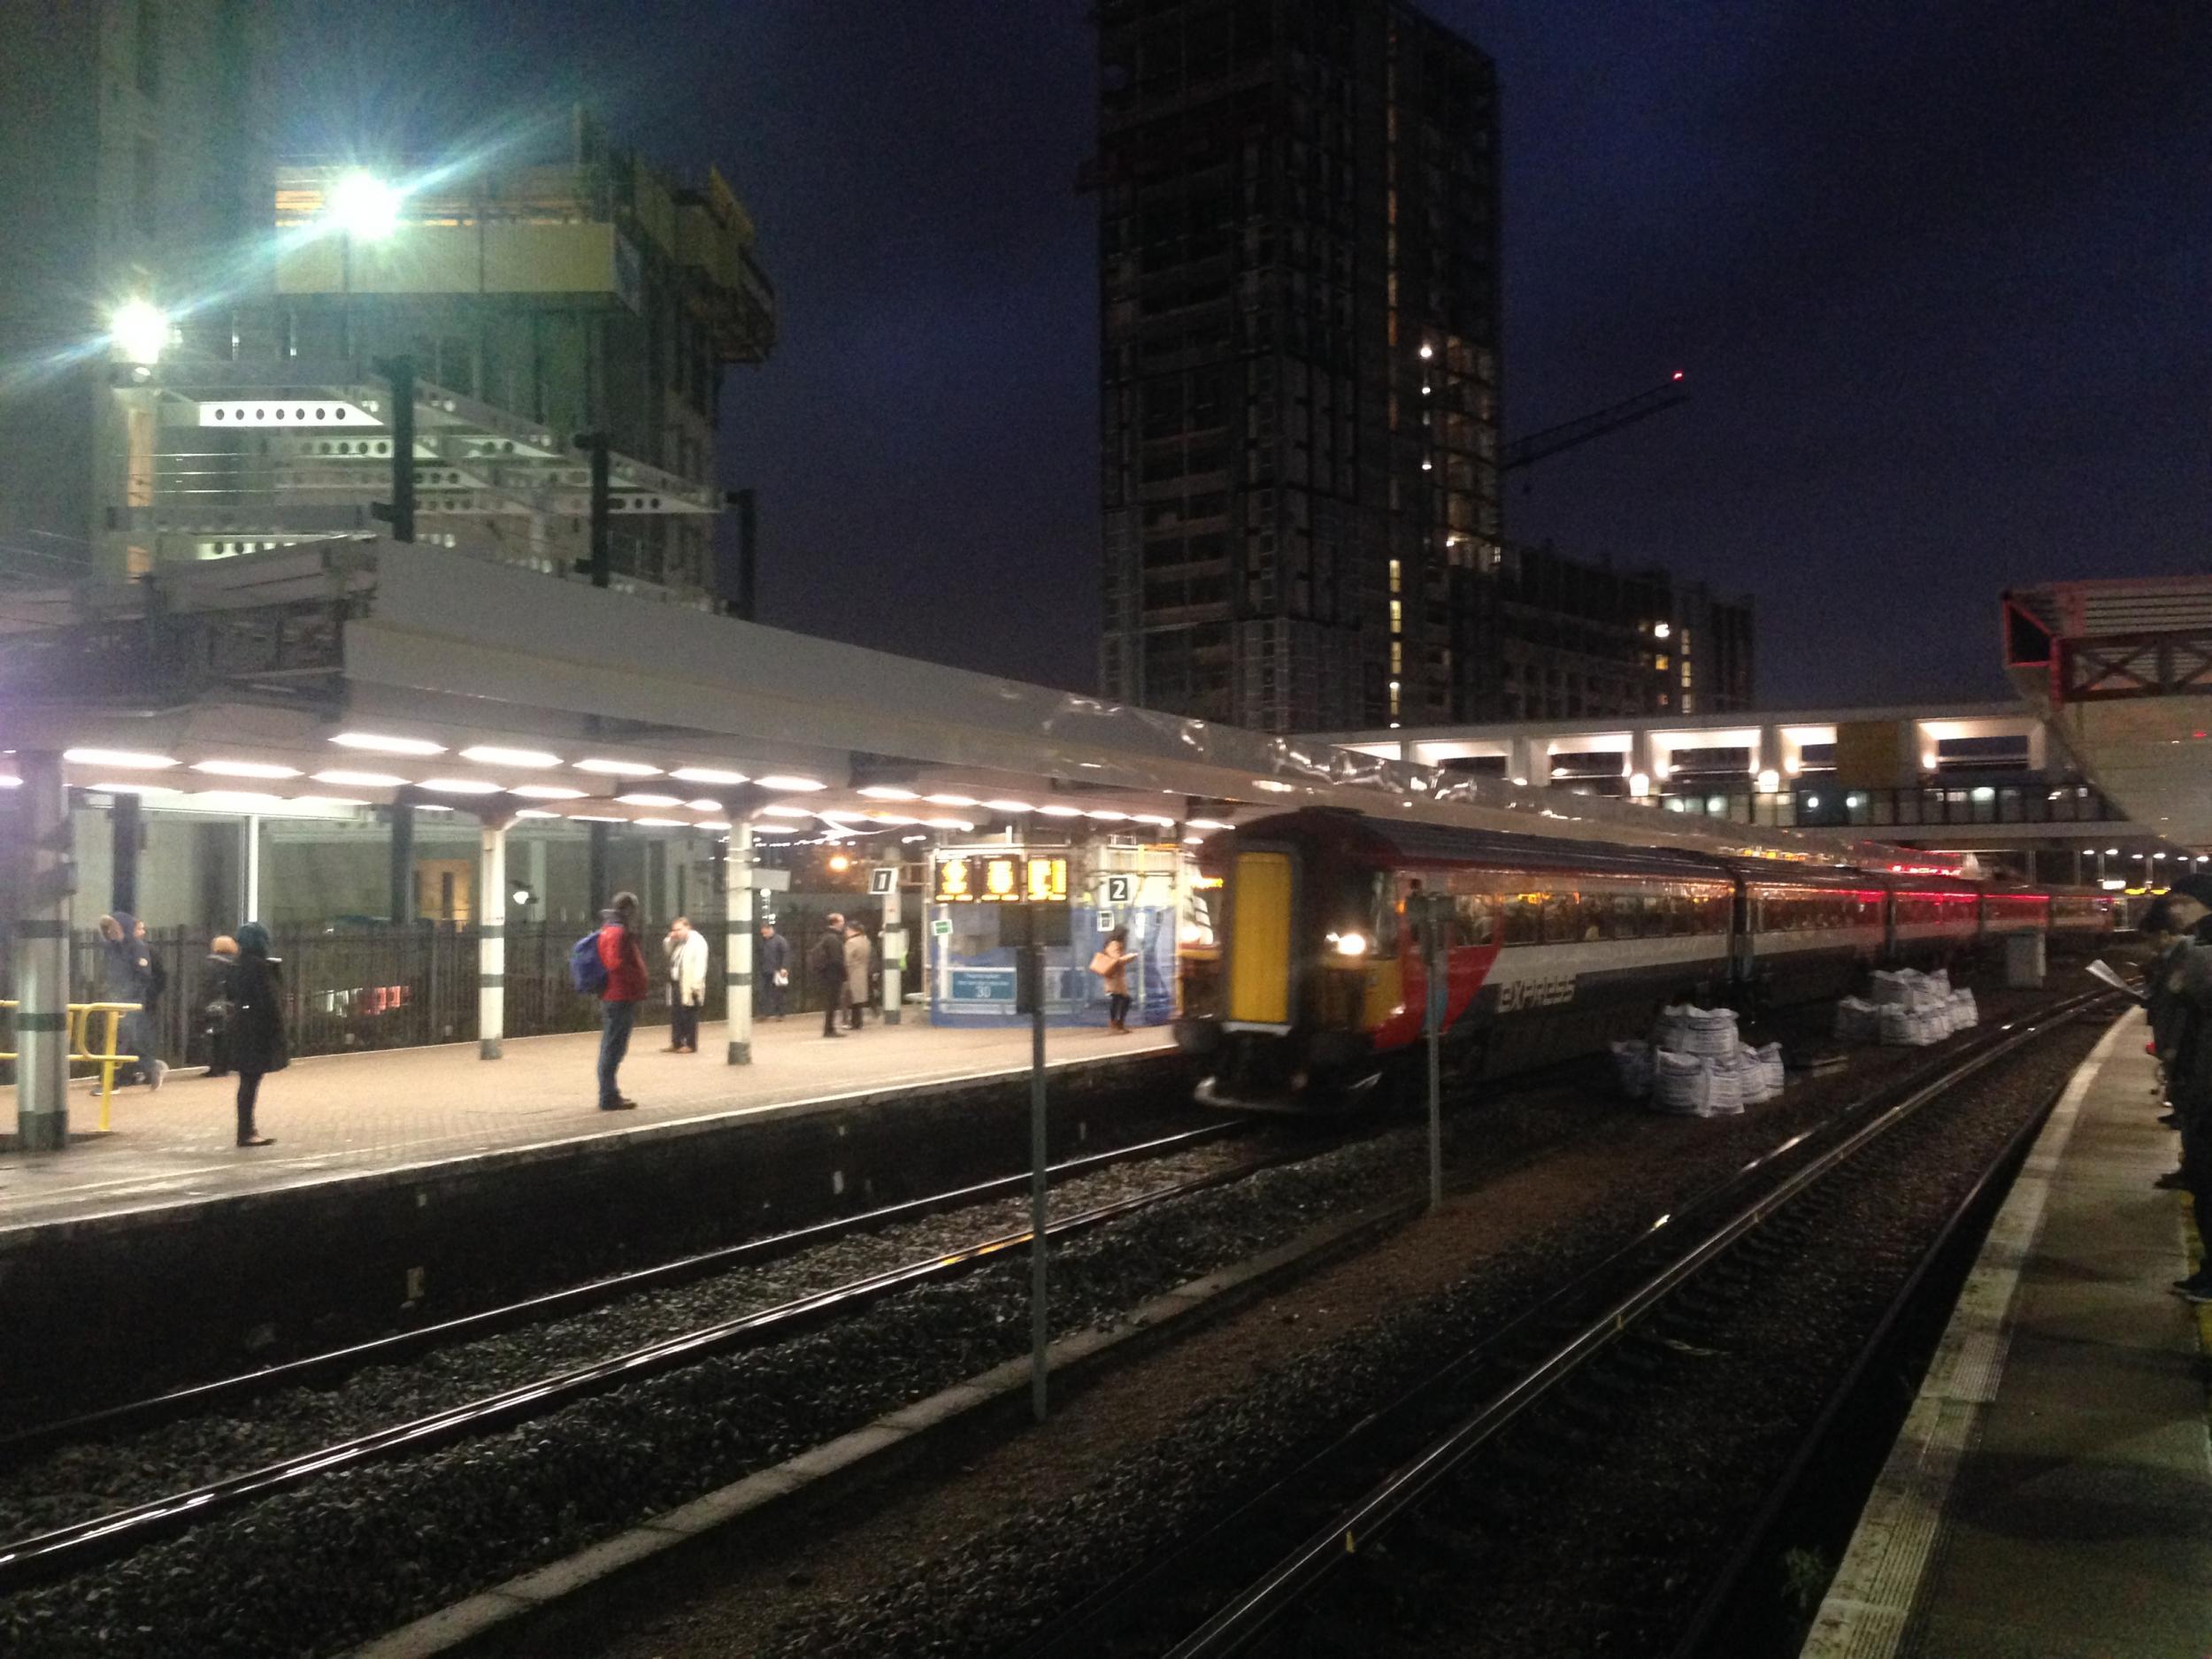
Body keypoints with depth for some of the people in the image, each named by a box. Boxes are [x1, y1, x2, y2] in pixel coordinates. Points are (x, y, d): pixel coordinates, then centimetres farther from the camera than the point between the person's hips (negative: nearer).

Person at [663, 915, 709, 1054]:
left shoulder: (697, 941, -11)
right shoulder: (678, 942, 16)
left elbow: (699, 965, -18)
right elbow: (667, 949, 30)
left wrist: (696, 985, -24)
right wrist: (670, 939, 8)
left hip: (688, 986, -9)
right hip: (676, 984, 9)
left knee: (688, 1016, -4)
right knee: (675, 1015, 10)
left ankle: (691, 1045, 2)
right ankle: (676, 1043, 17)